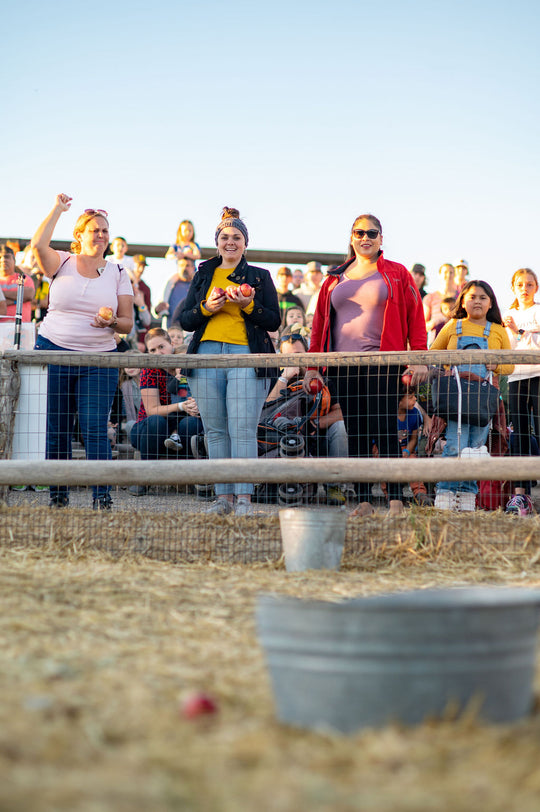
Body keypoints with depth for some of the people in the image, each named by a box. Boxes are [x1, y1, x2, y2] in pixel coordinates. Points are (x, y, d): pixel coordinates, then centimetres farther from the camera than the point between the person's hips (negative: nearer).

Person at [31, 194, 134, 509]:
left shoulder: (118, 274, 10)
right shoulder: (63, 263, 6)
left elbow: (128, 323, 7)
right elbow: (39, 244, -16)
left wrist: (111, 322, -15)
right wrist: (58, 209, -7)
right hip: (54, 352, 0)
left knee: (96, 428, -9)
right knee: (56, 429, 3)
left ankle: (102, 497, -6)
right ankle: (58, 496, 13)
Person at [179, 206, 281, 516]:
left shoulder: (260, 277, 12)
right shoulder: (203, 275, 18)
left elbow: (274, 320, 5)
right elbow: (185, 320, 15)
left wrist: (247, 305, -10)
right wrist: (206, 308, -4)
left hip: (246, 355, -3)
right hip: (208, 354, 3)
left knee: (243, 429, -11)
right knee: (216, 430, 2)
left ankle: (244, 498, -9)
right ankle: (224, 497, 7)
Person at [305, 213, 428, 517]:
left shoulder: (397, 274, 7)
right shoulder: (335, 280, 17)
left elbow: (415, 318, 2)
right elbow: (320, 324, 18)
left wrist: (419, 358, -8)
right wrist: (312, 366, 12)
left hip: (383, 364, -4)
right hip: (344, 366, 4)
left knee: (385, 430, -9)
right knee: (356, 433, 3)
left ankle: (396, 500, -7)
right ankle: (364, 502, 5)